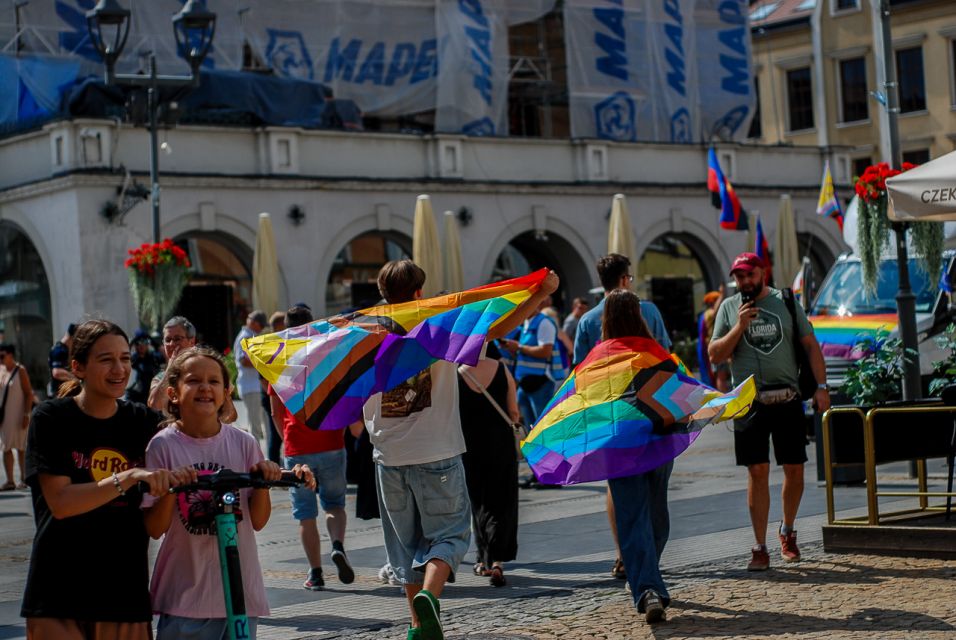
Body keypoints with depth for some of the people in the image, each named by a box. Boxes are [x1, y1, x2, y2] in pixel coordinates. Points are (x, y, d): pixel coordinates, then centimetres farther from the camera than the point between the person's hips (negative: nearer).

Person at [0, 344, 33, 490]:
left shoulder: (20, 371, -9)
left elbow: (29, 394, -12)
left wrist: (26, 415, -18)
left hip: (17, 416, -6)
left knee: (21, 448, 3)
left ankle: (23, 479, 12)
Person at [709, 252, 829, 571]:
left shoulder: (786, 302, 7)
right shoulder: (729, 308, 7)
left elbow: (810, 345, 9)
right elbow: (715, 355, 2)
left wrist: (821, 386, 0)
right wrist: (740, 326, -11)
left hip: (787, 399, 1)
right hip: (749, 401, -1)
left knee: (794, 470, 5)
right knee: (757, 472, -4)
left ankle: (787, 531, 29)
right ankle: (760, 548, 1)